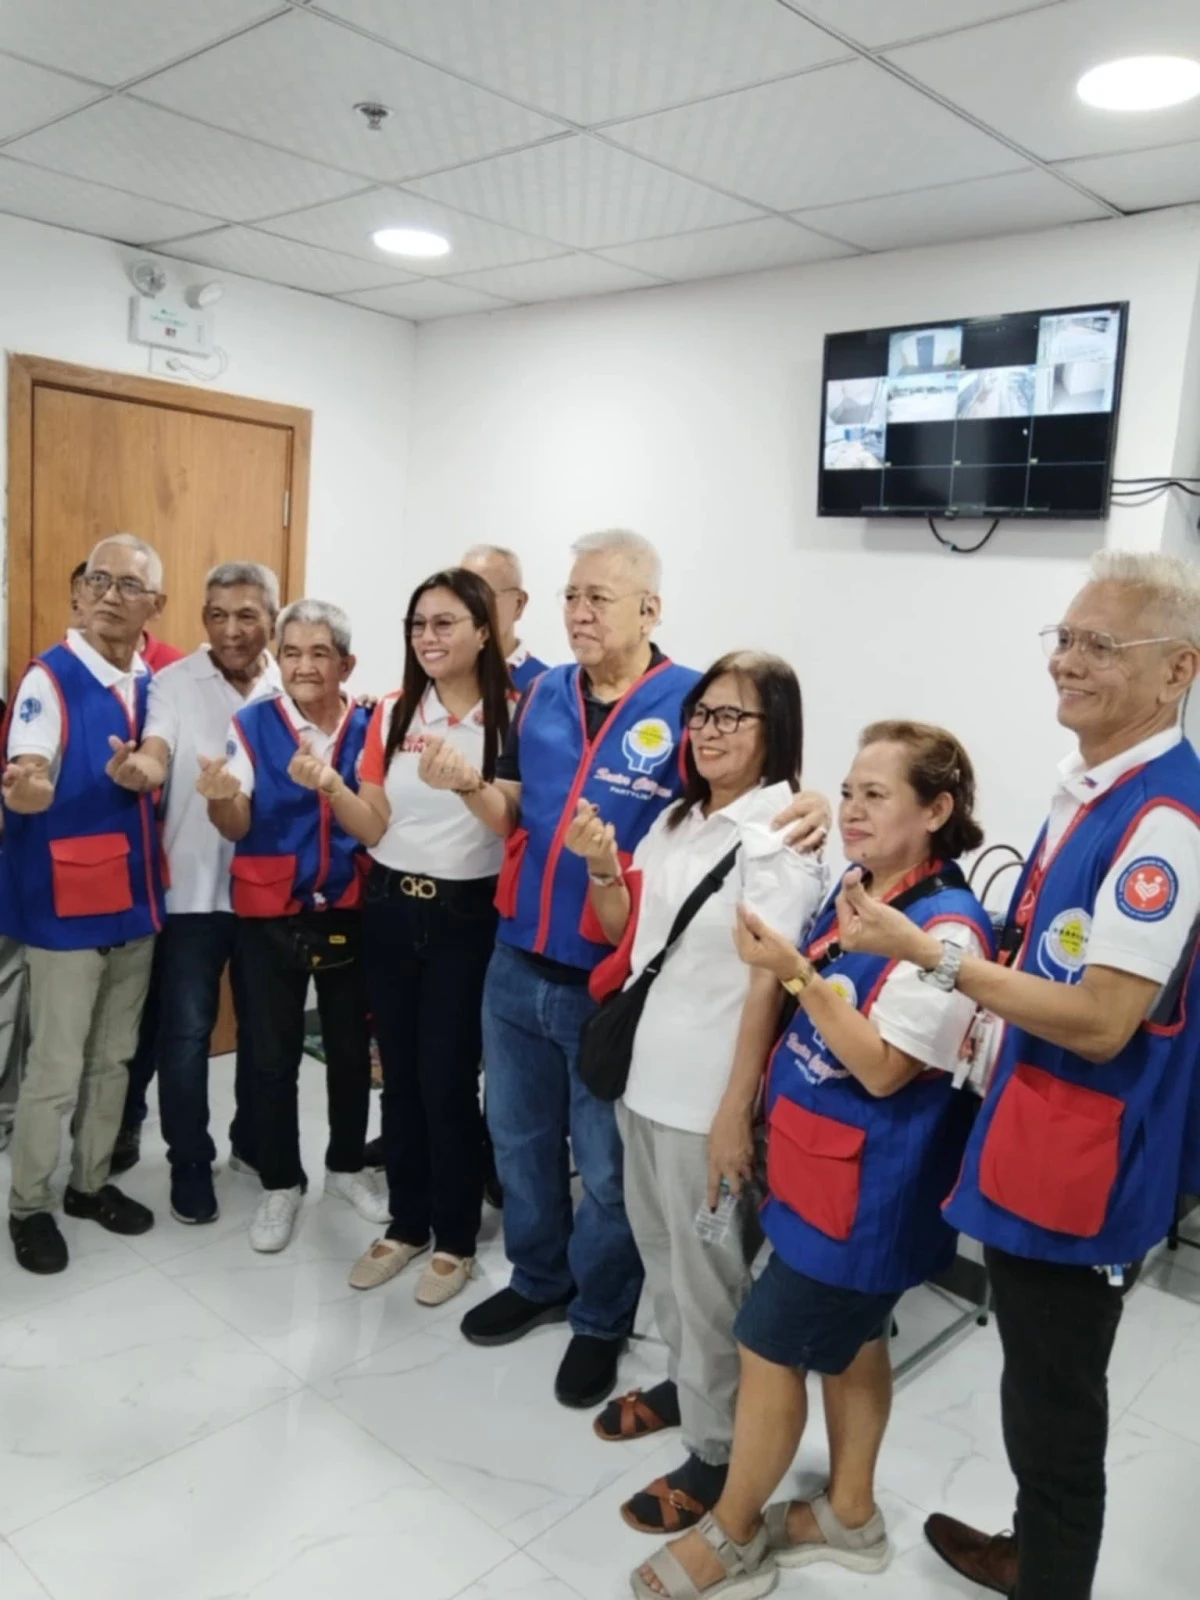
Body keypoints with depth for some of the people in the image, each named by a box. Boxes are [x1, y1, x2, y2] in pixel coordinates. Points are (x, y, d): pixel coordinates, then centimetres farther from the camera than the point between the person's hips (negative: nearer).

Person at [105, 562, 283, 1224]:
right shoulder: (173, 682, -6)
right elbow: (155, 758, -22)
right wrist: (137, 768, -43)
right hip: (193, 886, -3)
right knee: (186, 1030, 3)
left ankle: (254, 1142, 34)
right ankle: (189, 1162, 21)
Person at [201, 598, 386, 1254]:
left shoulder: (368, 727, -3)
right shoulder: (252, 725, -7)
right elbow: (235, 826, -14)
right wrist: (221, 795, -35)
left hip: (348, 912, 2)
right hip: (270, 916, -1)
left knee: (351, 1048, 14)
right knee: (273, 1057, 9)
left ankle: (346, 1166, 34)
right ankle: (279, 1184, 27)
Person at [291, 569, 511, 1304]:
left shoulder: (511, 715, -8)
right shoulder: (392, 714, 5)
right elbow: (372, 827, 4)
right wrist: (330, 788, -14)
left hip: (468, 914, -4)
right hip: (391, 907, 4)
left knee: (448, 1079, 2)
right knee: (400, 1073, 13)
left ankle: (455, 1239, 22)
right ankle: (406, 1224, 31)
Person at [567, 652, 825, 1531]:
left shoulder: (780, 838, -16)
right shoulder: (676, 819, 6)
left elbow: (767, 983, -19)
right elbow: (623, 929, 14)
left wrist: (735, 1112, -19)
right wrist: (602, 869, -6)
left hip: (708, 1091, -7)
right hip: (645, 1072, 8)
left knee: (708, 1271, 7)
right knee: (660, 1249, 23)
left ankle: (719, 1449, 26)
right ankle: (685, 1381, 45)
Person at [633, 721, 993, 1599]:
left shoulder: (945, 926, -23)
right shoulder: (849, 895, 3)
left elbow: (883, 1070, -25)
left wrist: (796, 972, -29)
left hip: (865, 1183, -8)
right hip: (818, 1159, 8)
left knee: (770, 1348, 4)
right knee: (850, 1339, 22)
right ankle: (850, 1513, 41)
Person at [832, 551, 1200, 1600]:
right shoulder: (1091, 787, 6)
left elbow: (1102, 1021, -27)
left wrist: (929, 954, -23)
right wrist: (980, 1024, 10)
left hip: (1081, 1170, -9)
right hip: (1034, 1144, 9)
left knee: (1056, 1408, 11)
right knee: (1039, 1389, 27)